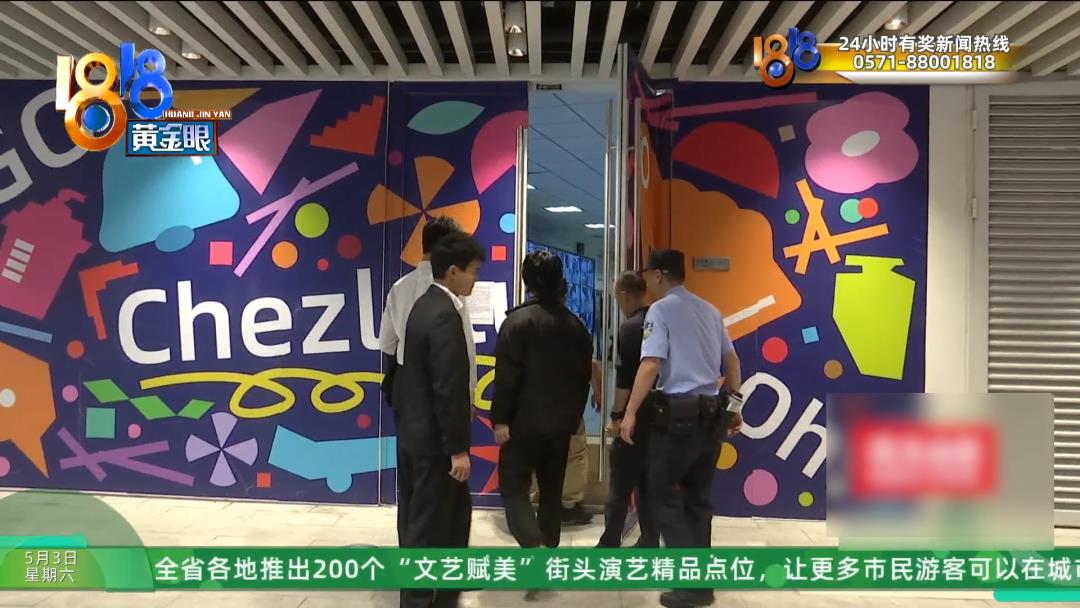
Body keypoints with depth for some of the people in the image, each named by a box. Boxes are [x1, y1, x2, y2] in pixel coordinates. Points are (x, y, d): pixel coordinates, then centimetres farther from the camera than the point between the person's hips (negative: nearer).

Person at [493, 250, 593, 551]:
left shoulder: (518, 320, -11)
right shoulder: (576, 326, 6)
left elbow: (507, 375, -15)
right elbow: (583, 376, 10)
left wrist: (501, 419, -10)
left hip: (524, 421, -5)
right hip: (561, 423, 5)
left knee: (513, 486, 2)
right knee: (552, 490, 15)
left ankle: (535, 547, -15)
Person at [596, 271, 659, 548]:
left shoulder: (630, 327, -14)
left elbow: (625, 378, -18)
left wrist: (617, 416, -11)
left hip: (635, 417, -7)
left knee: (620, 485, 0)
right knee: (649, 483, 12)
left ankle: (609, 544, 6)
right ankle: (649, 543, 16)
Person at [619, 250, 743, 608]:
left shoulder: (660, 310, -7)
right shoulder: (710, 310, 14)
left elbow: (650, 366, -16)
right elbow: (732, 362, 18)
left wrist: (630, 413, -13)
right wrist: (733, 406, 26)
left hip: (679, 415, -7)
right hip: (713, 415, 7)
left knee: (664, 496, 2)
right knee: (698, 498, 14)